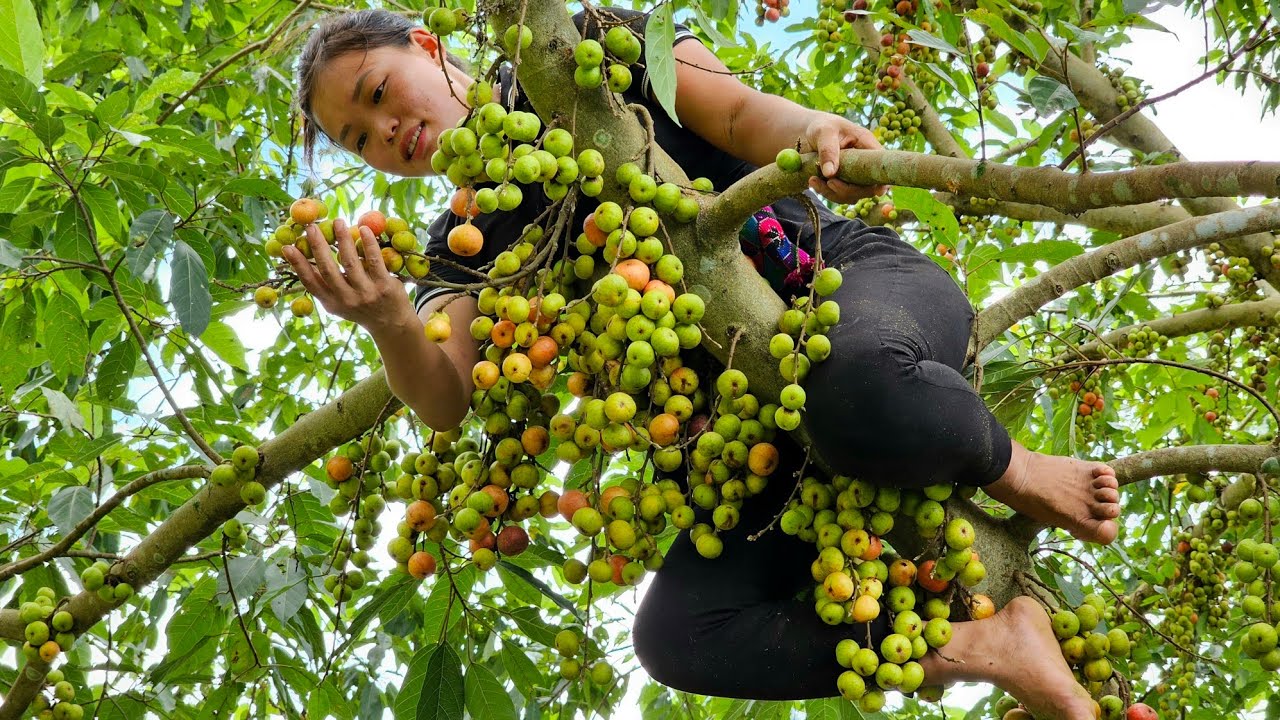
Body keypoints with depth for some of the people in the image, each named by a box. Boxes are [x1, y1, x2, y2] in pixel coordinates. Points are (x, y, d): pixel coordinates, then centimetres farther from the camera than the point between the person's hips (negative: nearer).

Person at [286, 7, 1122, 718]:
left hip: (852, 275, -4)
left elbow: (738, 115, -6)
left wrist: (808, 130, -29)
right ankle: (989, 645, -16)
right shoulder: (467, 244, 13)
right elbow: (447, 398, -4)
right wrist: (388, 318, -26)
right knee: (675, 634, -23)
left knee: (856, 380, -43)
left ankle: (1020, 476, -11)